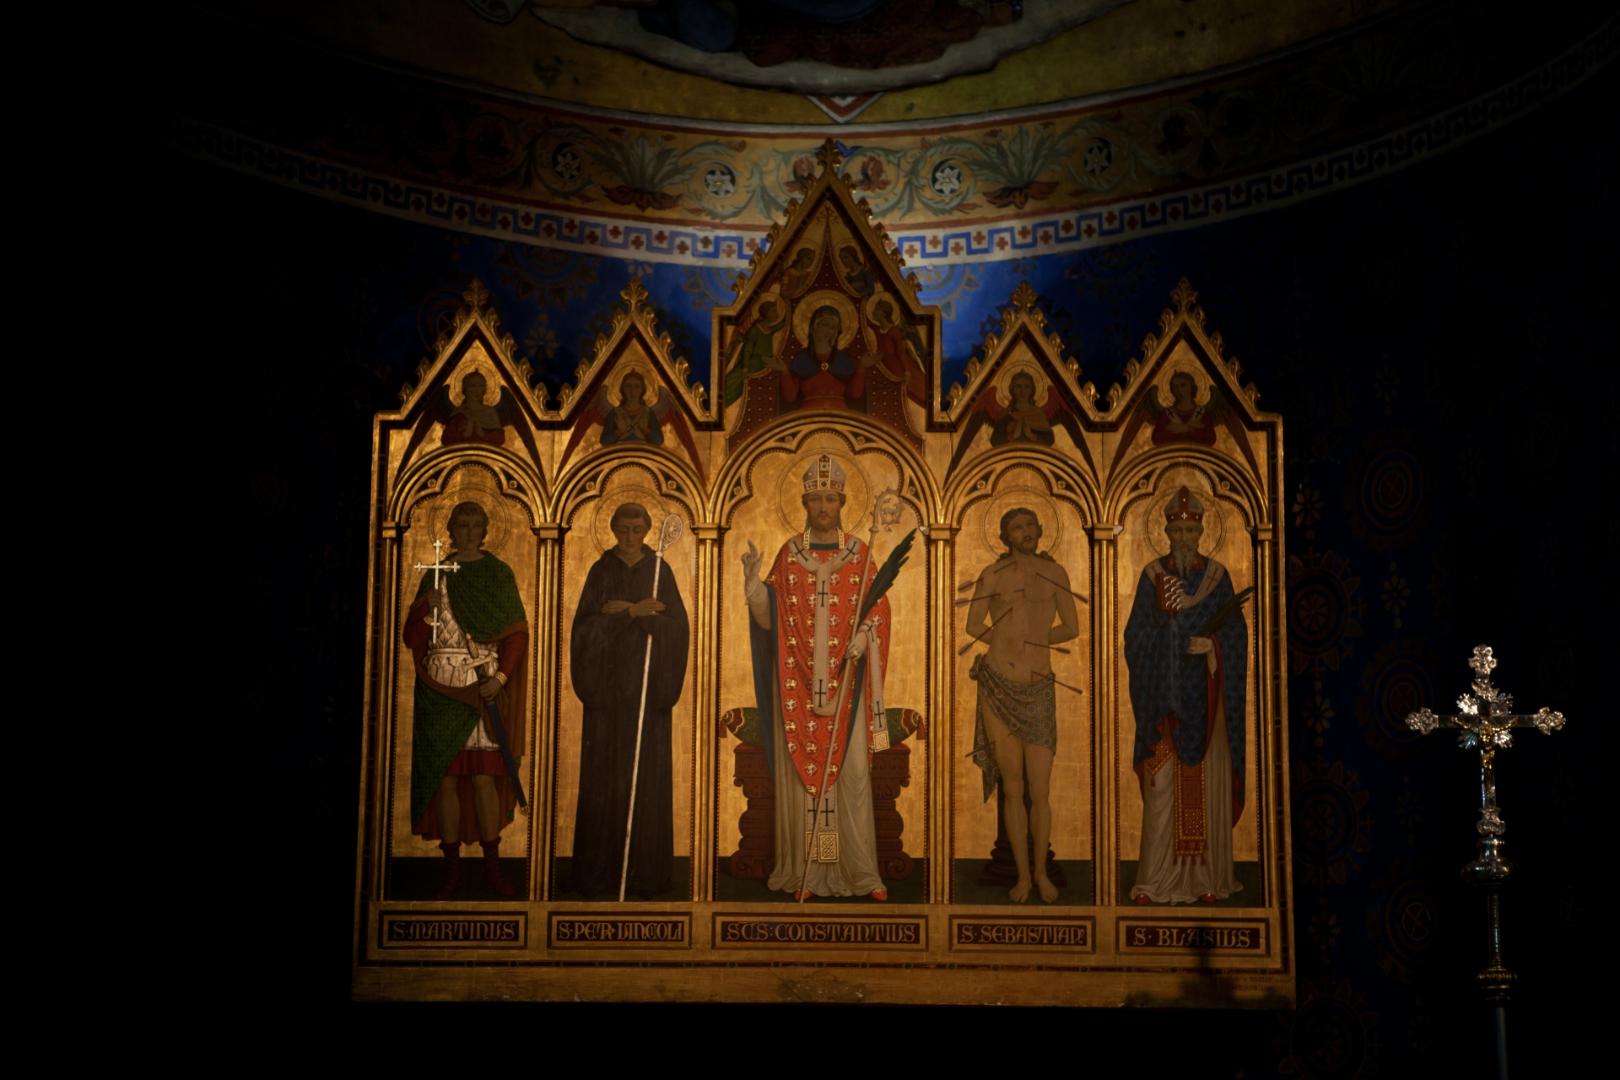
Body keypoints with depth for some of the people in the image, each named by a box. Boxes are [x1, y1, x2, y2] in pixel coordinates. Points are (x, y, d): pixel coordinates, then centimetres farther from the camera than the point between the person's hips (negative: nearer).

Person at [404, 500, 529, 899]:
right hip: (441, 687, 1)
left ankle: (492, 866, 6)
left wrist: (501, 677, -11)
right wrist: (428, 609, -14)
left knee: (484, 775, -3)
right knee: (445, 775, 0)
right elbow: (413, 638, 6)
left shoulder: (499, 575, 6)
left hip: (484, 687, -1)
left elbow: (517, 631, 1)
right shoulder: (436, 574, 9)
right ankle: (451, 869, 6)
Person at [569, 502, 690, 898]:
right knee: (604, 776, -1)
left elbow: (677, 627, -7)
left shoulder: (661, 572, 4)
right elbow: (587, 627, -9)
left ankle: (646, 871, 6)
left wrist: (627, 610, -17)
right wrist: (632, 613, -21)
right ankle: (600, 870, 6)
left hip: (647, 685, 0)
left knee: (648, 777, 0)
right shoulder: (600, 572, 3)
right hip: (608, 685, 0)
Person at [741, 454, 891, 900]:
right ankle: (806, 870, 7)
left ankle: (861, 870, 5)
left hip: (845, 680, 0)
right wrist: (753, 578, -13)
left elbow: (877, 609, 3)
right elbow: (770, 616, 3)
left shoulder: (859, 554, 6)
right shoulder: (789, 554, 7)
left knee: (851, 771, -3)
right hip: (798, 681, 1)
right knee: (801, 769, 0)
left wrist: (862, 638, -15)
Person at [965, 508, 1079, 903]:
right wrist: (1031, 641, 6)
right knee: (1013, 789, 4)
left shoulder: (1054, 573, 5)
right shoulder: (993, 574, 1)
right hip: (999, 689, -1)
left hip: (1039, 692, 1)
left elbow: (1072, 628, 9)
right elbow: (974, 625, 10)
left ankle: (1041, 873, 19)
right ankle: (1022, 875, 16)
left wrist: (1024, 641, 4)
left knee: (1040, 792, 0)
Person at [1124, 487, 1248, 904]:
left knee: (1207, 784, 1)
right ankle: (1156, 879, 1)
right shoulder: (1152, 574, 4)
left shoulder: (1217, 574, 5)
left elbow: (1235, 632, 5)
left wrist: (1210, 646, -13)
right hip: (1164, 694, 0)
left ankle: (1207, 876, 9)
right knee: (1161, 783, -3)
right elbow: (1136, 634, 1)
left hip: (1204, 696, 1)